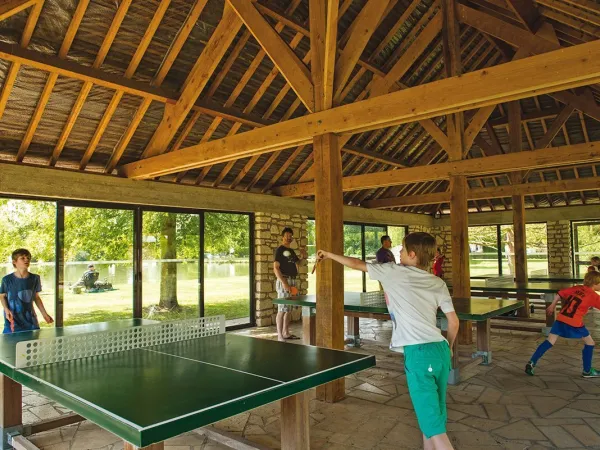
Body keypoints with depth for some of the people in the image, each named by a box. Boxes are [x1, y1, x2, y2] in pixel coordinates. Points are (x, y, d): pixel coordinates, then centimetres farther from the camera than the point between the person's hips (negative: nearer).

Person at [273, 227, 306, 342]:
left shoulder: (291, 250, 16)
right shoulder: (279, 250, -7)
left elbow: (297, 262, 31)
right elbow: (276, 268, -14)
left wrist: (302, 257, 8)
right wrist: (284, 283, -23)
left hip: (292, 281, 8)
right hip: (284, 281, -8)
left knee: (289, 309, 12)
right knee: (282, 309, -8)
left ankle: (286, 333, 21)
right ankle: (280, 336, -4)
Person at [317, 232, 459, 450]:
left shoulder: (394, 272, 0)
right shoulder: (438, 284, 13)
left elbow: (357, 264, 11)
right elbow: (454, 321, 14)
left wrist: (329, 255, 26)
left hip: (419, 353, -6)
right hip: (440, 350, 7)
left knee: (434, 424, -2)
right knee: (432, 416, 19)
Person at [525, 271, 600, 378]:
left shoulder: (576, 288, 13)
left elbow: (560, 293, 16)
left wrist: (552, 305, 26)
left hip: (561, 319, 5)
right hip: (574, 323, -5)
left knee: (550, 341, 7)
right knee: (589, 343, 16)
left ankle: (531, 363, -2)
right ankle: (587, 371, 23)